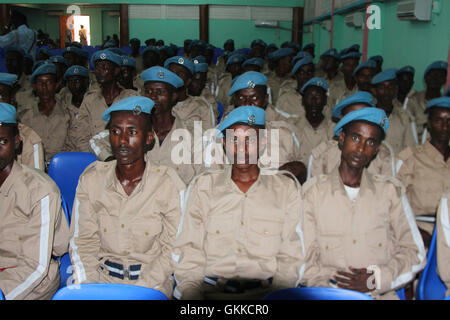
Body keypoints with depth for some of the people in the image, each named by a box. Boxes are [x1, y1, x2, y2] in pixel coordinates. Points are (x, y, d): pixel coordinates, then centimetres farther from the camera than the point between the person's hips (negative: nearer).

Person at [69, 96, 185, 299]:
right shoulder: (91, 179, 2)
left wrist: (139, 290, -14)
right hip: (101, 276, 2)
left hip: (151, 283, -2)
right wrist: (89, 287, -10)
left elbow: (173, 249, -5)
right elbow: (83, 241, 3)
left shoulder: (170, 184, -6)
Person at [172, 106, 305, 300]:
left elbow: (290, 257, 4)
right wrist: (191, 293, -11)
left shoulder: (287, 189, 7)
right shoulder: (202, 187, 8)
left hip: (265, 293, 0)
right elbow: (189, 251, 4)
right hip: (209, 292, 0)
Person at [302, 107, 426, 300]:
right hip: (329, 295, -1)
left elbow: (414, 252, 8)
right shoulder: (312, 191, 6)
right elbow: (304, 258, 2)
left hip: (381, 295, 2)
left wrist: (376, 279, -7)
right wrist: (335, 285, -14)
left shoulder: (391, 190, 12)